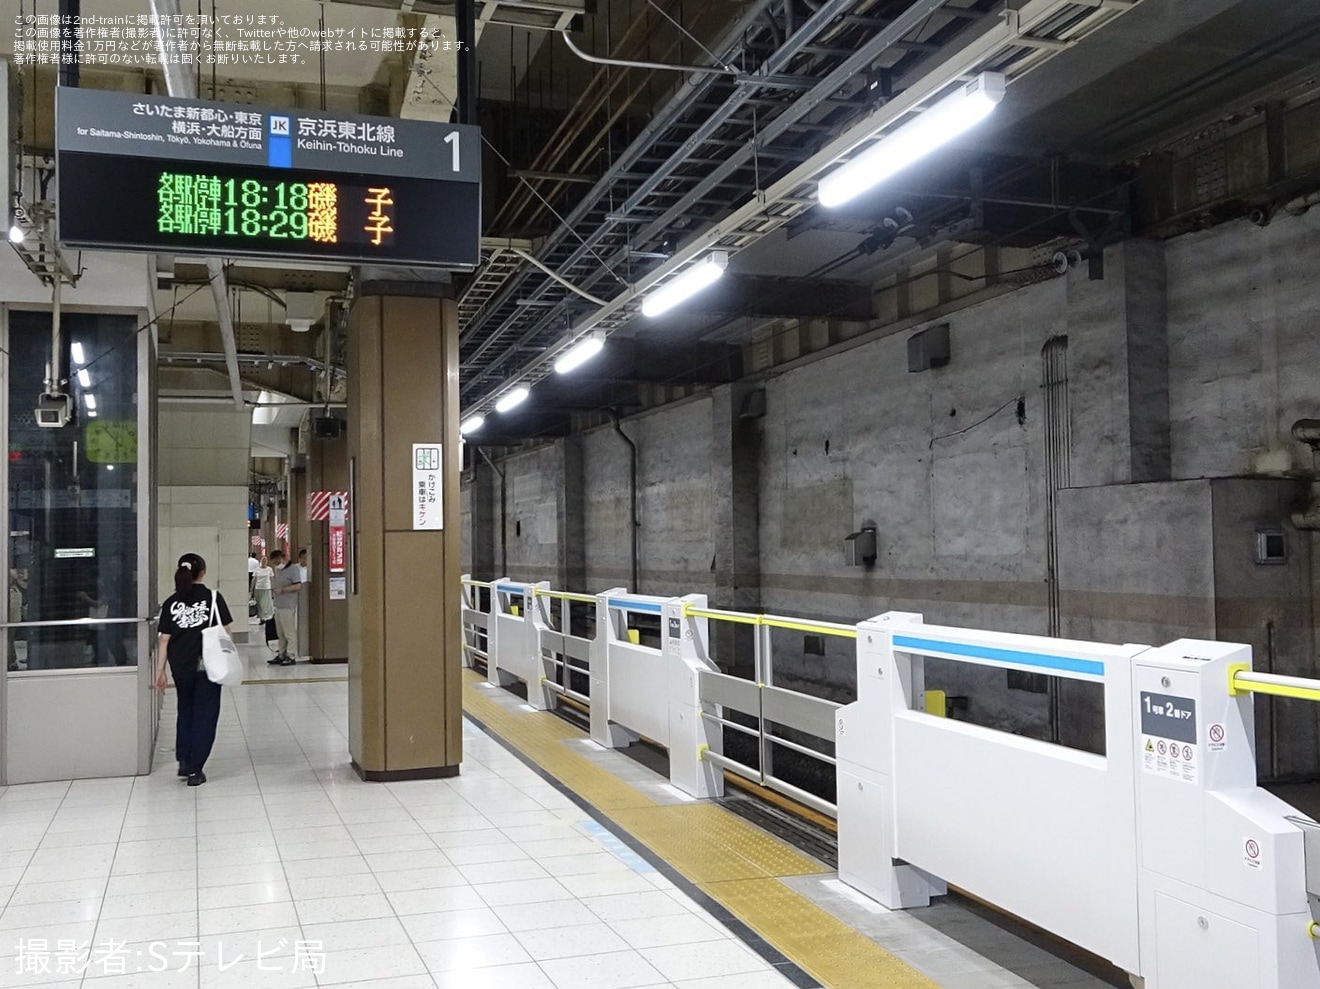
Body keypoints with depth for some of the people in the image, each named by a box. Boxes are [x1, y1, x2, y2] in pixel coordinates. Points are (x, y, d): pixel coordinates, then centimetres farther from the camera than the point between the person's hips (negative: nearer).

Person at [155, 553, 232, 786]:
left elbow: (163, 640, 0)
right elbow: (225, 632, -5)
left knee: (185, 711, 22)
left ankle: (184, 761, 20)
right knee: (204, 715, 6)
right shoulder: (213, 598, -6)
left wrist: (160, 671, 5)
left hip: (180, 668, 3)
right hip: (207, 666, -3)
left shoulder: (171, 603, 0)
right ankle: (195, 769, 5)